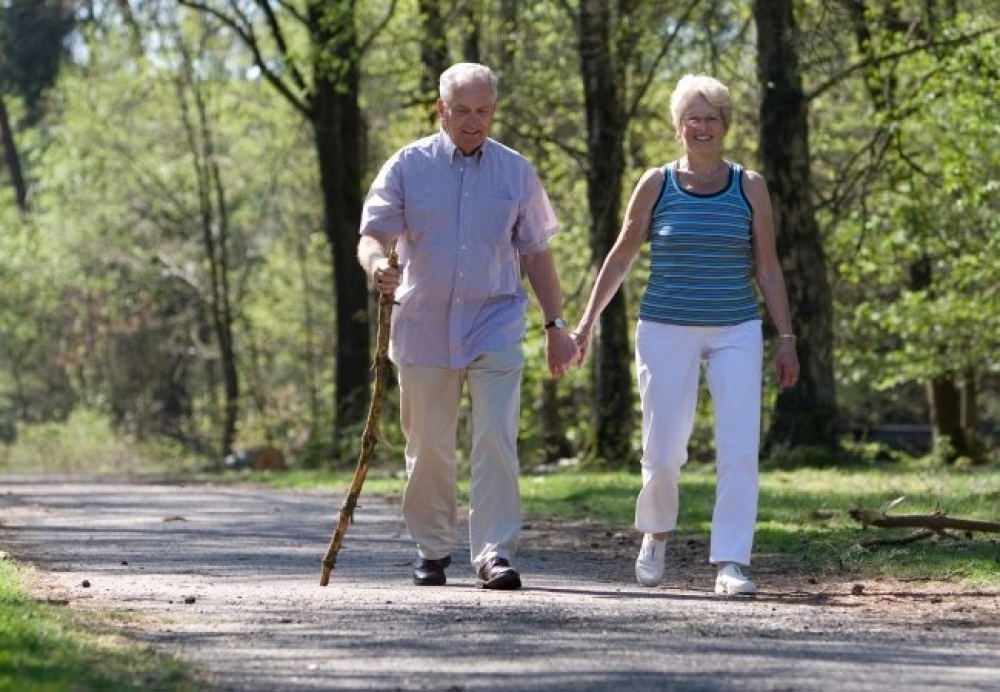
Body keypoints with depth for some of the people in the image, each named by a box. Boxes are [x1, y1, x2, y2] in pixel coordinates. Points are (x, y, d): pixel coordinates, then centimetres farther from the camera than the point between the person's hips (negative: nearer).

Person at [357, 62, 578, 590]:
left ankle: (494, 553, -14)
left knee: (496, 442, -13)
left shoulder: (516, 172, 7)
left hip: (495, 326, 0)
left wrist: (555, 325, 11)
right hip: (424, 325, 0)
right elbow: (372, 233, -3)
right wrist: (376, 263, -27)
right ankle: (432, 551, 21)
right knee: (428, 448, 7)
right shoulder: (409, 166, 3)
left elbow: (536, 253, 13)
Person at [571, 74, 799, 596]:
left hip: (736, 332, 1)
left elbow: (767, 268, 7)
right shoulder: (656, 185, 2)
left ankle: (730, 563, -7)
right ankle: (655, 535, 29)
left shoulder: (749, 187, 4)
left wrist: (786, 337, 2)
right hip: (666, 332, -1)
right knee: (663, 452, 0)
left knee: (739, 450, -10)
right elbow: (620, 258, 10)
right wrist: (587, 322, 8)